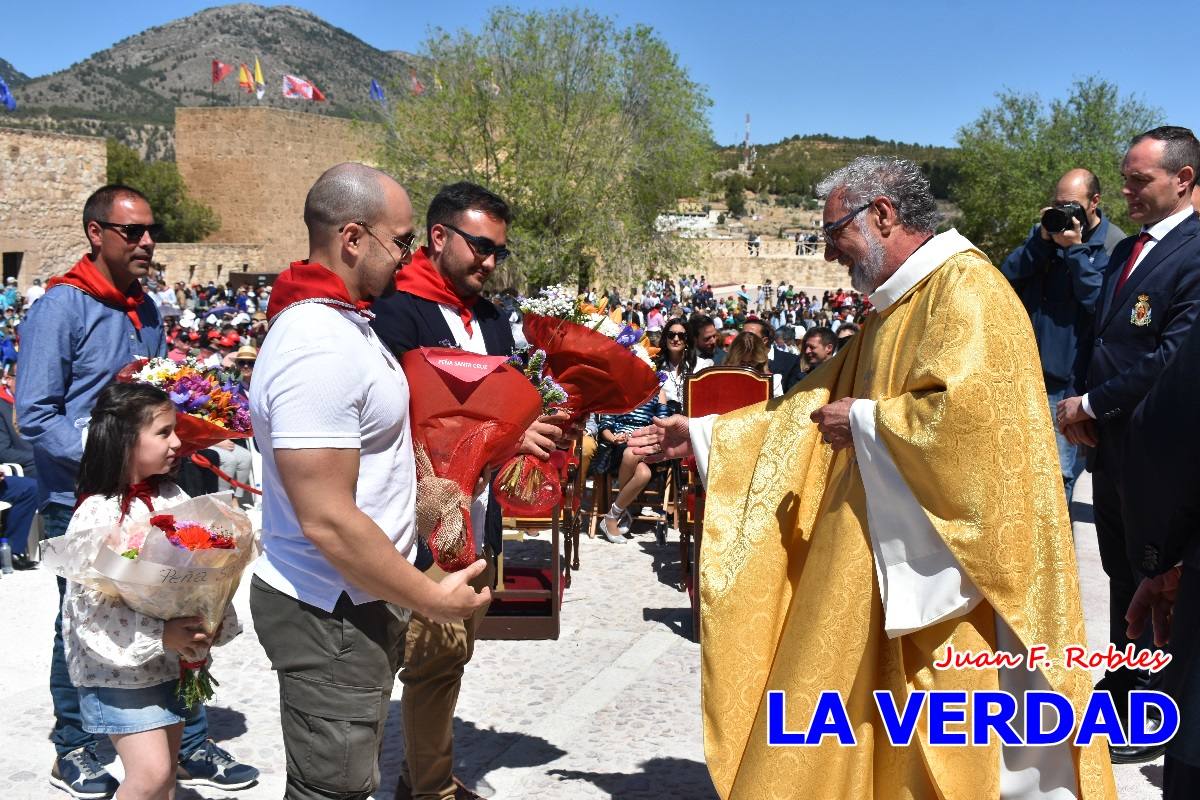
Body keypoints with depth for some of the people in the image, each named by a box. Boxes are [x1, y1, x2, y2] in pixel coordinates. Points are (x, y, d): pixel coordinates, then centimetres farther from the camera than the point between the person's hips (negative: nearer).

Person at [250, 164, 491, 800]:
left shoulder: (343, 321, 11)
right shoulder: (320, 350, -23)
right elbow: (327, 520, -26)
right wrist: (432, 599, -16)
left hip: (356, 604, 10)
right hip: (331, 617, -10)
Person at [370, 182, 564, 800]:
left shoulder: (493, 320, 14)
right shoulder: (398, 314, -12)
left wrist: (542, 427, -4)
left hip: (480, 523, 8)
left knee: (451, 657, 16)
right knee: (435, 658, 0)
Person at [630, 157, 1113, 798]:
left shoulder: (965, 288, -13)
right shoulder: (895, 307, 17)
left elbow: (970, 410, -28)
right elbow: (811, 406, 19)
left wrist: (863, 419, -14)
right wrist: (702, 436, 15)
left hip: (948, 571, -9)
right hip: (886, 570, 9)